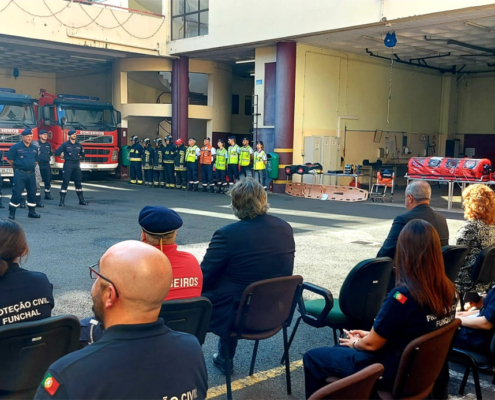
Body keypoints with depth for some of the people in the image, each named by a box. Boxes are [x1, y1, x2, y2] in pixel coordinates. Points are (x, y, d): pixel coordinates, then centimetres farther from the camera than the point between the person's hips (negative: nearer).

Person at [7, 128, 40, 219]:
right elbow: (9, 160, -2)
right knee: (16, 192, -6)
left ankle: (32, 212, 21)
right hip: (20, 173, -5)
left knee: (32, 192, 9)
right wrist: (17, 166, 6)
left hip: (31, 173, 6)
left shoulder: (34, 148, 10)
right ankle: (12, 213, 1)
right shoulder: (16, 147, -6)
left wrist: (31, 166, 14)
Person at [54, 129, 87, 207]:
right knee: (65, 183, -5)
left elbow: (82, 155, 24)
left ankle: (81, 200, 16)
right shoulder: (65, 144, -2)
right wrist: (64, 157, 5)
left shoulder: (79, 145, 11)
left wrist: (79, 158, 11)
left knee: (78, 183, 9)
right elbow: (57, 153, -1)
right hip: (68, 165, -4)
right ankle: (62, 201, -2)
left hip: (77, 165, 4)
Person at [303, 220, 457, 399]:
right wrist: (371, 334, 11)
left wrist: (355, 342, 5)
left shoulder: (402, 296, -31)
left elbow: (372, 344, -17)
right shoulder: (448, 290, -8)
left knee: (312, 358, 9)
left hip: (392, 374, -8)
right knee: (342, 349, 28)